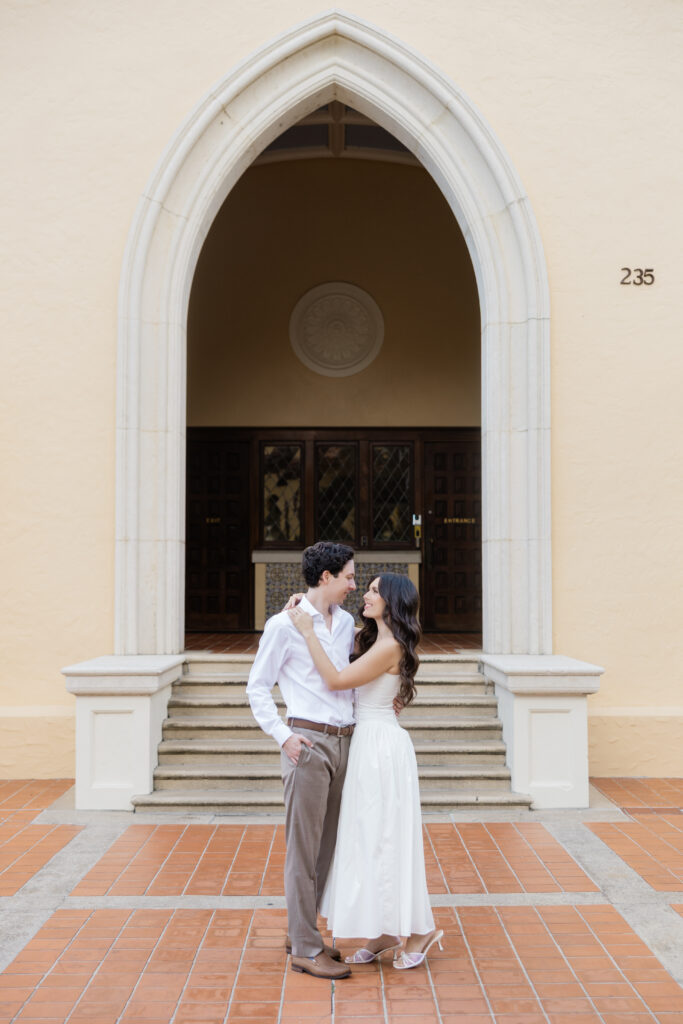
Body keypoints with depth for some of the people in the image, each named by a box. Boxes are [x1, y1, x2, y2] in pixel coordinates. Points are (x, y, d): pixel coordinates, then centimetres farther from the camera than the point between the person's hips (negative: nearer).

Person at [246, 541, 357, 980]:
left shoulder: (346, 622, 13)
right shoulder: (284, 624, -7)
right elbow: (257, 687, -3)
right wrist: (283, 736, -12)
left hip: (344, 742, 7)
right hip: (308, 742, -7)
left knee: (328, 844, 14)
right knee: (304, 848, -1)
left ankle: (301, 932, 28)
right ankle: (306, 949, 8)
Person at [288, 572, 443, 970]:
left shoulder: (390, 646, -17)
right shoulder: (375, 640, 12)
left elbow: (337, 680, -20)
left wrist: (309, 631, -18)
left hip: (382, 746, -10)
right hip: (369, 743, 10)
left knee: (386, 838, -1)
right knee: (370, 839, 13)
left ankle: (419, 930, 14)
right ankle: (386, 933, 23)